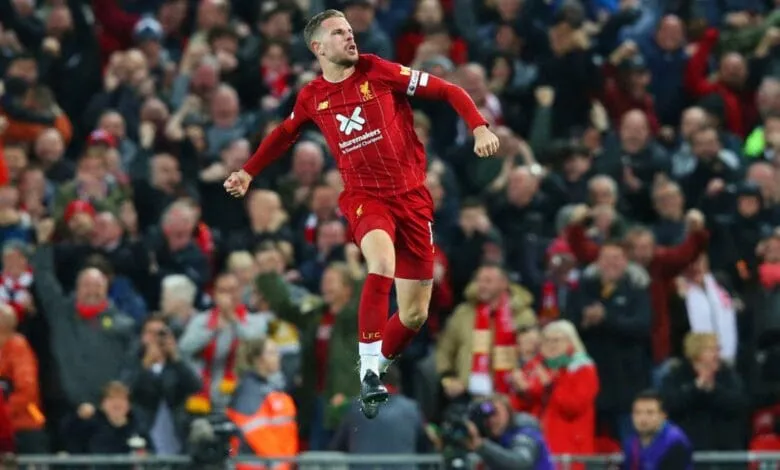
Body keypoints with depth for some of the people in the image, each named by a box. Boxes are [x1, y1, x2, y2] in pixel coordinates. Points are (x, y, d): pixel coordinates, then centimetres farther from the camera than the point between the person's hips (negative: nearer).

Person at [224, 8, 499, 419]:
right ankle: (368, 372, -31)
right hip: (364, 197, -1)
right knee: (382, 261, -35)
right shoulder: (312, 98, 4)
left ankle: (374, 371, 31)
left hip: (411, 196, 1)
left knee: (415, 315, 3)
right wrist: (248, 172, 30)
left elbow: (448, 91, -1)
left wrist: (479, 128, -15)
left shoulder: (379, 72, -3)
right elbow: (285, 133, 27)